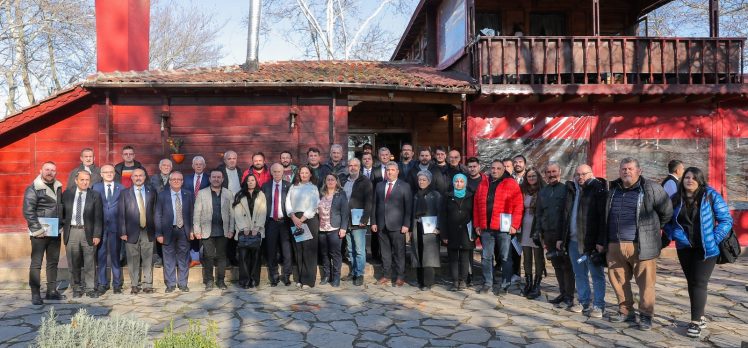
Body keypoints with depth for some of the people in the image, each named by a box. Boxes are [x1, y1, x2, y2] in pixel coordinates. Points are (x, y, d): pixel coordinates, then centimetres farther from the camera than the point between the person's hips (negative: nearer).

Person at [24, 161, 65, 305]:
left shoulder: (58, 187, 10)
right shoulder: (33, 189, -8)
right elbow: (28, 211, -13)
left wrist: (61, 225, 10)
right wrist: (37, 230, -16)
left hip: (55, 232, 6)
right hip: (40, 233, -6)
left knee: (53, 262, 12)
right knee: (36, 263, 0)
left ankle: (52, 291, 20)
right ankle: (35, 294, 6)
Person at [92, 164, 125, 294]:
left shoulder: (121, 188, 5)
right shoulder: (96, 187, 6)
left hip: (115, 225, 0)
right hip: (100, 226, 1)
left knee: (115, 255, 4)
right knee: (101, 256, 5)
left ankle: (117, 284, 13)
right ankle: (102, 284, 15)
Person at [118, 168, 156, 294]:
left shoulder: (152, 192, 8)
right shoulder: (125, 193, 5)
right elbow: (121, 214, 2)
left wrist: (156, 231, 1)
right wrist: (122, 232, -6)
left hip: (148, 232, 1)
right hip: (132, 232, -1)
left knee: (148, 259, 3)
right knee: (133, 260, 4)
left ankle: (147, 285, 12)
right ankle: (135, 285, 15)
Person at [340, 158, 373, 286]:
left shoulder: (365, 182, -4)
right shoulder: (343, 181, 11)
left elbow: (369, 202, -10)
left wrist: (364, 219, -17)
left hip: (358, 222, -5)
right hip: (346, 221, 5)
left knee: (359, 250, -3)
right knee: (350, 250, 12)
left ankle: (360, 275, 5)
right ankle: (353, 272, 21)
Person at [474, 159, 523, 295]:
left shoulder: (511, 184, -1)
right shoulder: (483, 184, 13)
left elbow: (518, 206, -7)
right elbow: (476, 205, 12)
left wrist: (514, 225, -13)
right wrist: (477, 224, 7)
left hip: (504, 228, -4)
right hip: (486, 228, 5)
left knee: (505, 257, 4)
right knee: (486, 257, 9)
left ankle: (505, 285, 12)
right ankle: (488, 283, 19)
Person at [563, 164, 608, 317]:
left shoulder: (598, 189, -7)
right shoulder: (571, 190, 13)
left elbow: (603, 216, -13)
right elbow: (566, 216, 17)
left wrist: (601, 241, -19)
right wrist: (562, 238, 13)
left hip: (591, 241, -6)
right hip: (574, 240, 7)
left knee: (596, 274, 3)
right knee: (579, 274, 13)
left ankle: (598, 306, 11)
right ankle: (584, 302, 24)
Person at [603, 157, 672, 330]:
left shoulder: (651, 189, -4)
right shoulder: (613, 189, 13)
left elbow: (667, 212, 2)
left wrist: (652, 229, 10)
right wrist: (603, 241, 18)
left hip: (641, 245, -5)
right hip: (615, 245, 5)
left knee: (645, 282, 0)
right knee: (618, 280, 11)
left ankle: (646, 315, 13)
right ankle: (625, 311, 25)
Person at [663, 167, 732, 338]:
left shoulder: (711, 196, -9)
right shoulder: (676, 199, 2)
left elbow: (726, 220, -7)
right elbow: (668, 222, 11)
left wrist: (715, 239, -16)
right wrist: (672, 236, -7)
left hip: (706, 248, -4)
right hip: (685, 248, 4)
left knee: (699, 283, -7)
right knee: (691, 282, 13)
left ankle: (695, 322, -1)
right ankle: (700, 317, 28)